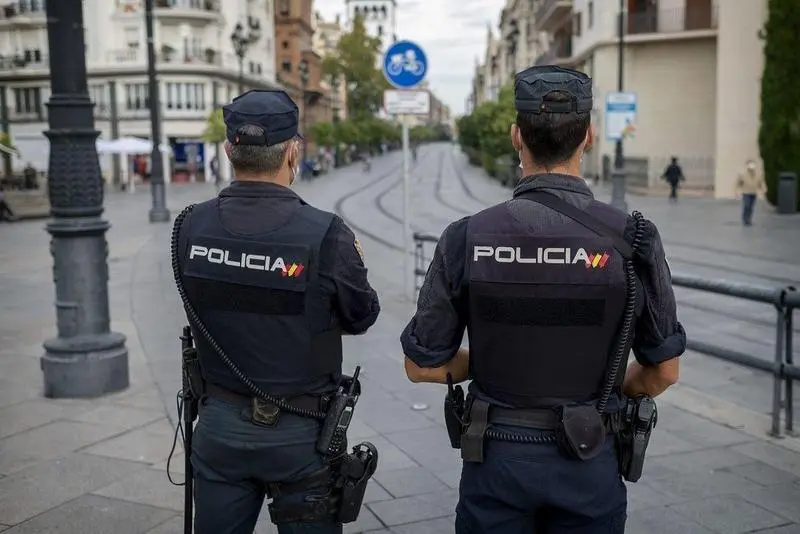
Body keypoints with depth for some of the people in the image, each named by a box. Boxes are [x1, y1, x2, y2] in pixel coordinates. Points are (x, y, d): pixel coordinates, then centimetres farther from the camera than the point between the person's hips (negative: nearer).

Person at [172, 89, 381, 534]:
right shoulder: (326, 236, -20)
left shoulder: (190, 227, -9)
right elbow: (362, 317, -4)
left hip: (219, 426, 4)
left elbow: (199, 309, 4)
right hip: (300, 433, -3)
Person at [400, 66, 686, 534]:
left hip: (497, 457, 0)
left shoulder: (467, 238, -12)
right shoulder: (632, 238, -12)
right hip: (588, 461, 0)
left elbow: (422, 365, -5)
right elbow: (663, 372, -3)